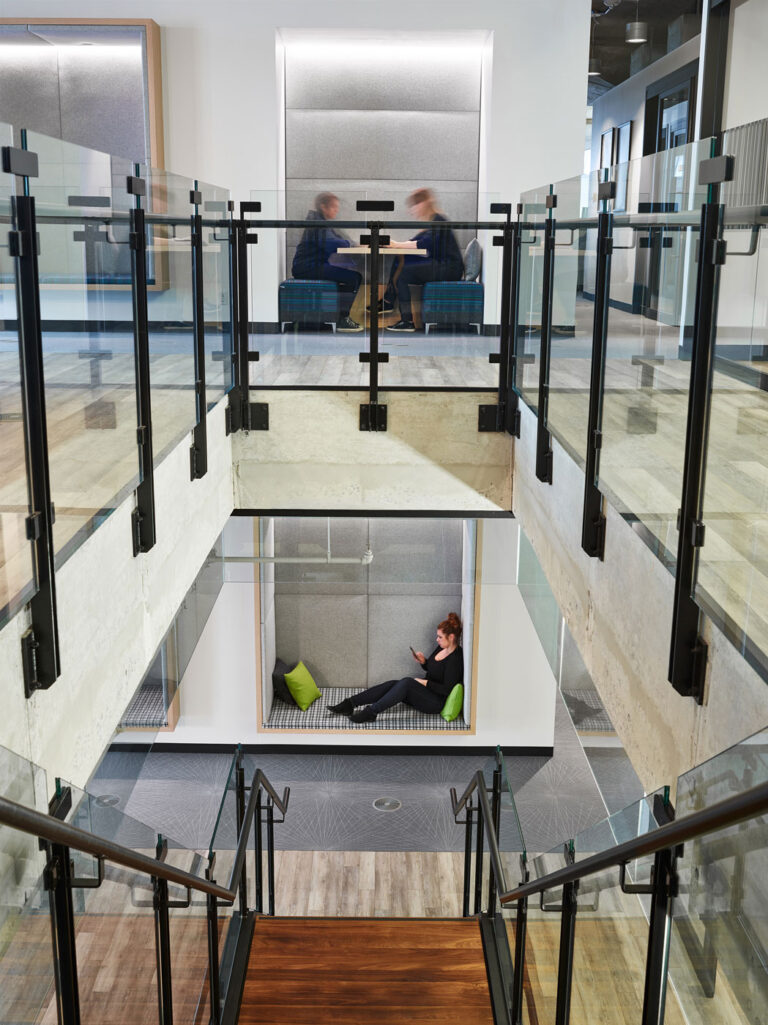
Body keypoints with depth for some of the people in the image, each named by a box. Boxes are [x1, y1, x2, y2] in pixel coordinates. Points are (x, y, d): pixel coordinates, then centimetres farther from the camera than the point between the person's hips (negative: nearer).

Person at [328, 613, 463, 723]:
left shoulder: (455, 659, -18)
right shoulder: (441, 648, 10)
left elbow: (446, 689, -22)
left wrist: (425, 683, -16)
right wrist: (423, 661, 3)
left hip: (437, 702, -9)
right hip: (426, 689, 9)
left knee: (406, 682, -31)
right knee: (392, 684, -12)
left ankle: (371, 712, -34)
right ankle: (350, 703, -19)